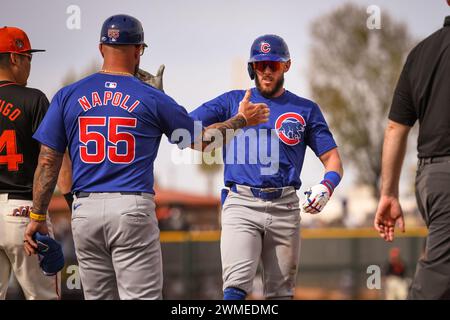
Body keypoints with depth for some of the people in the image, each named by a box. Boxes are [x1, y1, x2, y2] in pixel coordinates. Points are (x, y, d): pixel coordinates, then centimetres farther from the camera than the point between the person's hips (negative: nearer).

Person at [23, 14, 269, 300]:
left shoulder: (68, 96, 6)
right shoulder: (152, 98, 1)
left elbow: (48, 162, 4)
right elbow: (200, 140, 13)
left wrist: (38, 217, 10)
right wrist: (242, 120, 28)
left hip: (85, 210, 3)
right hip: (132, 210, -3)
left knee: (98, 297, 11)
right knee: (141, 296, -3)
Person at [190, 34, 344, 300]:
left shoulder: (306, 109, 14)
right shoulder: (233, 101, 13)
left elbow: (332, 158, 9)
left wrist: (326, 187, -10)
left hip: (285, 208, 2)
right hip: (241, 205, -2)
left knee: (281, 293, 5)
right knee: (236, 286, -19)